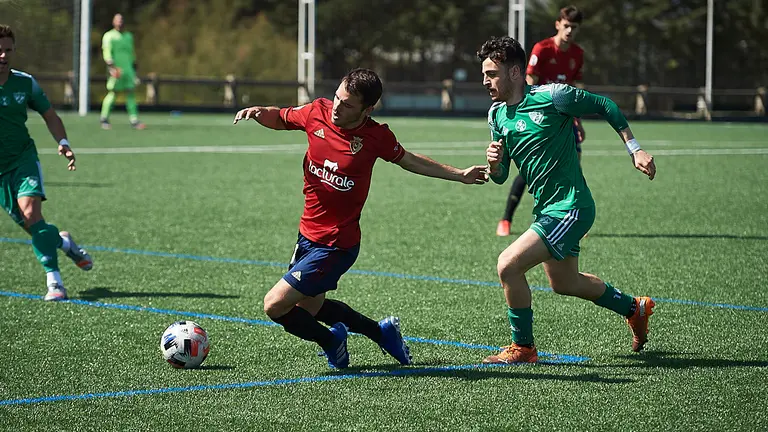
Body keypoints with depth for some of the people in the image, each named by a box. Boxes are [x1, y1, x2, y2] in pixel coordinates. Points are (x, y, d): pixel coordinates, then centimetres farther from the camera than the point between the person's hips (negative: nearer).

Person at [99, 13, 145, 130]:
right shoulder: (109, 36, 3)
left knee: (131, 93, -2)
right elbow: (106, 52, -7)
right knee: (112, 93, -7)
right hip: (117, 69, -5)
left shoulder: (128, 36, 21)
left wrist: (134, 70, 24)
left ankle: (134, 120, -4)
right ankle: (104, 119, 4)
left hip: (128, 69, 5)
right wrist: (112, 67, -18)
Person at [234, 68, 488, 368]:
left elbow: (409, 161, 5)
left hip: (336, 246, -6)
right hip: (307, 234, 6)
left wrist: (459, 174, 9)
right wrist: (258, 112, -10)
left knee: (275, 306, -12)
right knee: (309, 306, 22)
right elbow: (279, 119, 12)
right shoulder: (317, 112, -8)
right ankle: (381, 332, 38)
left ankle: (331, 342, 14)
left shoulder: (376, 137, -15)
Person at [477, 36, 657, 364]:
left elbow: (604, 106, -4)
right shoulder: (497, 114, 4)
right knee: (564, 283, 24)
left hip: (570, 209, -9)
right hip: (545, 209, 9)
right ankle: (635, 309, 47)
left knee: (508, 265, -19)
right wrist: (494, 163, -14)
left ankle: (522, 348, -2)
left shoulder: (551, 96, -16)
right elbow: (500, 177, 9)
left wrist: (634, 149, -6)